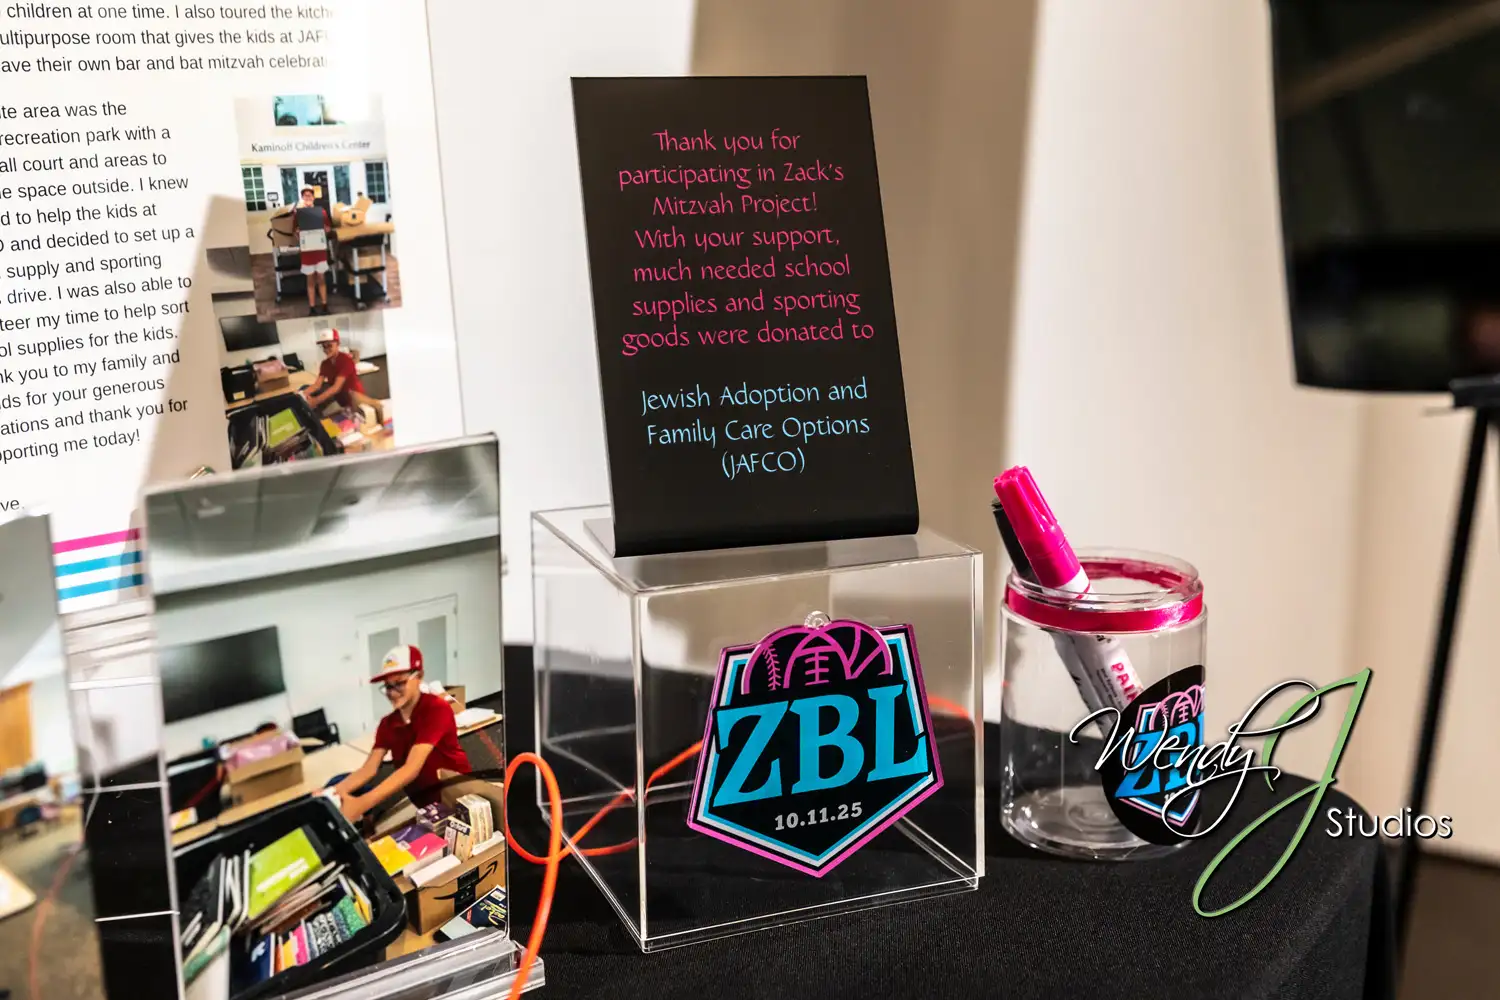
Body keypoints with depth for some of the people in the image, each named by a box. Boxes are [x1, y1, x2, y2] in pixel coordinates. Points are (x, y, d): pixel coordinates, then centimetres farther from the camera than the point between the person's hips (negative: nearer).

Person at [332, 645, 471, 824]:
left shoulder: (437, 709, -17)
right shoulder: (388, 723, 6)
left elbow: (411, 769, -27)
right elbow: (369, 769, -4)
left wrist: (362, 804, -37)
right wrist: (332, 792, -24)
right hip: (418, 798, 6)